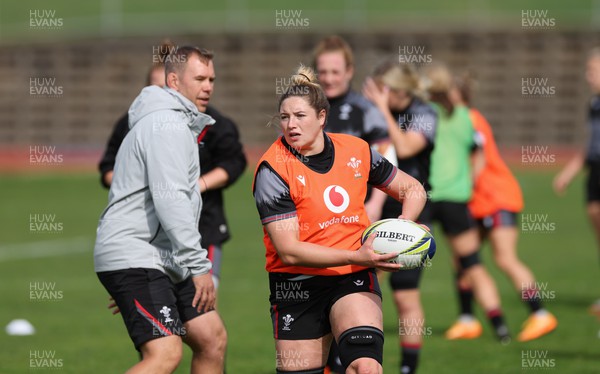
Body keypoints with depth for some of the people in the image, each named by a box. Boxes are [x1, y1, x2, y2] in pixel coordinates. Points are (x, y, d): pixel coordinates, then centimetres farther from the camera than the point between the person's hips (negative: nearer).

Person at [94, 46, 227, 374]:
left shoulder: (179, 124, 24)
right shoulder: (168, 124, -12)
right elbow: (171, 200, -22)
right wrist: (199, 266, -23)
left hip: (161, 260, 11)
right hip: (134, 258, -11)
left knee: (213, 339, 8)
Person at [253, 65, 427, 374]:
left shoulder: (356, 151, 0)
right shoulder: (273, 169, -12)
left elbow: (412, 189, 14)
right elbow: (288, 251, -18)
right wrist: (356, 256, -26)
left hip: (355, 279, 1)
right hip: (297, 287, -1)